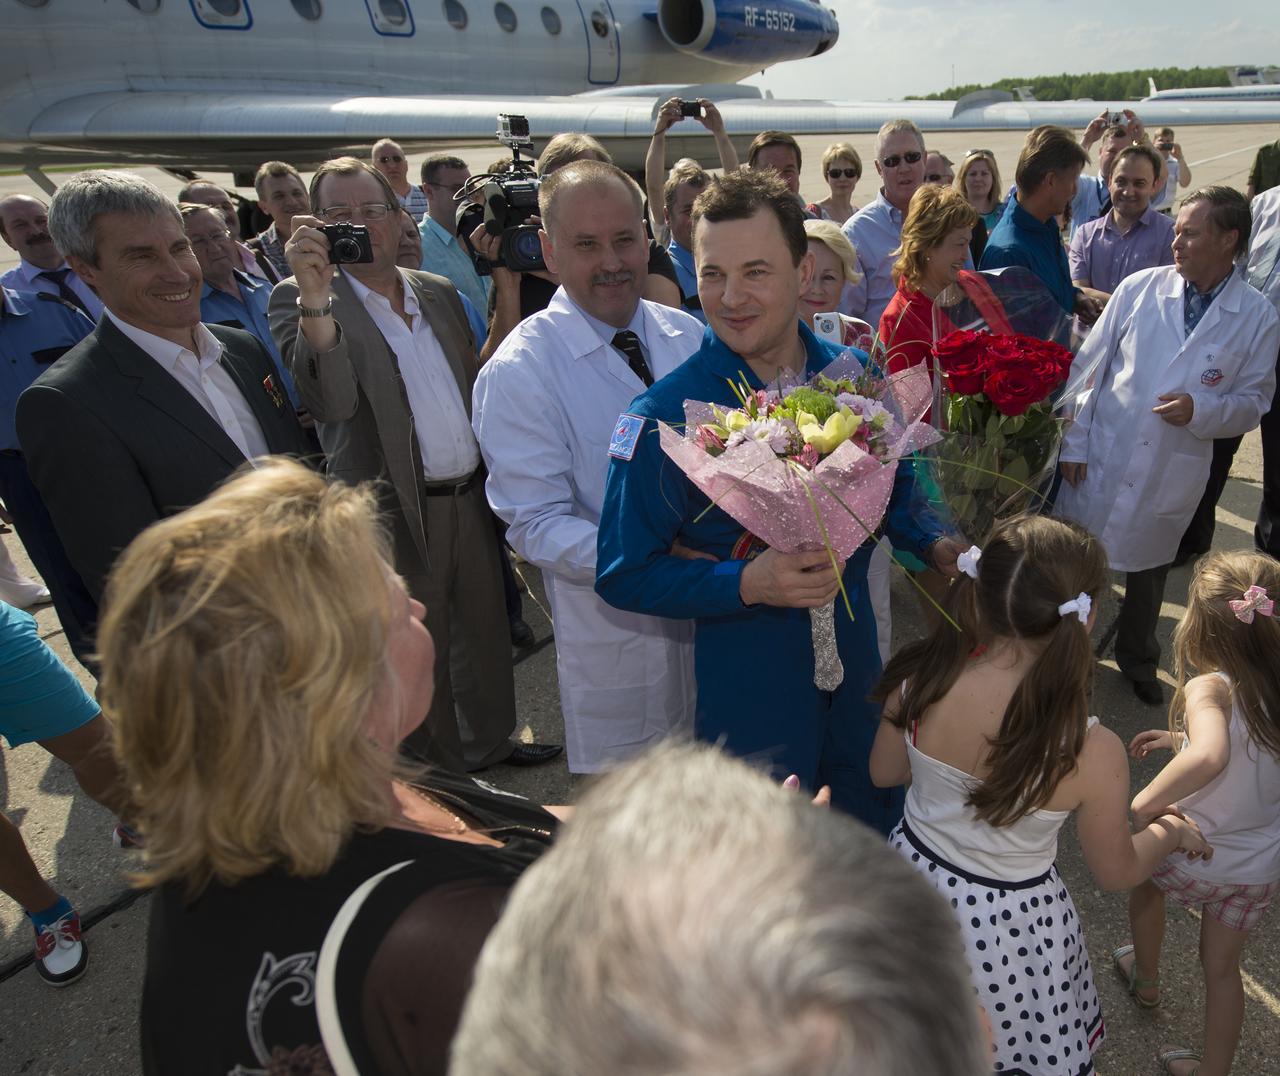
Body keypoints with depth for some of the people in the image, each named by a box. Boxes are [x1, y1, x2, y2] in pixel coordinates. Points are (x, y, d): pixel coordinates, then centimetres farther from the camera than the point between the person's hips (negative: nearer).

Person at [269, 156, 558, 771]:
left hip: (469, 496, 6)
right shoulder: (299, 301, -8)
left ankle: (491, 742, 43)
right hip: (395, 512, -5)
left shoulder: (439, 292, 9)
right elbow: (331, 403, -26)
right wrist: (315, 297, -35)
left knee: (484, 629, 20)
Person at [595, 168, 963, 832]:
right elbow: (622, 576, -17)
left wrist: (934, 544, -7)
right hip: (745, 684, -4)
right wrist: (746, 583, -28)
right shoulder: (665, 416, -20)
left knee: (879, 828, 26)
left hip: (856, 666, 5)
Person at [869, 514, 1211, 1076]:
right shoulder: (1094, 754, -31)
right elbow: (1116, 873, -10)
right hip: (1010, 926, -2)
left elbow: (884, 772, -4)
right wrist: (1171, 832, 10)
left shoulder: (920, 677, -25)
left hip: (914, 871, 3)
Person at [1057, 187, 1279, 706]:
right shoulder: (1140, 288, -6)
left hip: (1174, 472, 0)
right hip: (1102, 456, 0)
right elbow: (1088, 365, -2)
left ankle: (1137, 659, 44)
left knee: (1149, 570, 19)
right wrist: (1074, 442, -4)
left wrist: (1200, 410, -20)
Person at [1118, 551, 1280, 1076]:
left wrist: (1146, 800, -37)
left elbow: (1210, 757, -48)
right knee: (1222, 967, 23)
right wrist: (1179, 738, 15)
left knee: (1144, 879, 30)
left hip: (1195, 857, -4)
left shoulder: (1209, 688, -28)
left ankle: (1146, 979, 54)